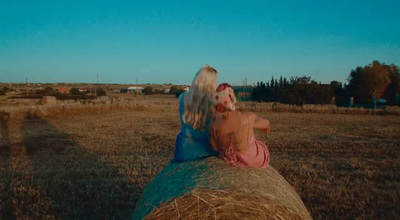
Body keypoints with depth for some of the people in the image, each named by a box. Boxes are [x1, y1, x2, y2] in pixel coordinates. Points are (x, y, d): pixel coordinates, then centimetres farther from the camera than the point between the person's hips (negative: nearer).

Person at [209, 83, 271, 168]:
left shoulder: (213, 125, -23)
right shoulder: (248, 118, -32)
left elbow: (216, 147, -6)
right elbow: (266, 124, -9)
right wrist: (266, 126, 14)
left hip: (230, 159, 3)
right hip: (254, 160, -2)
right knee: (263, 146, 35)